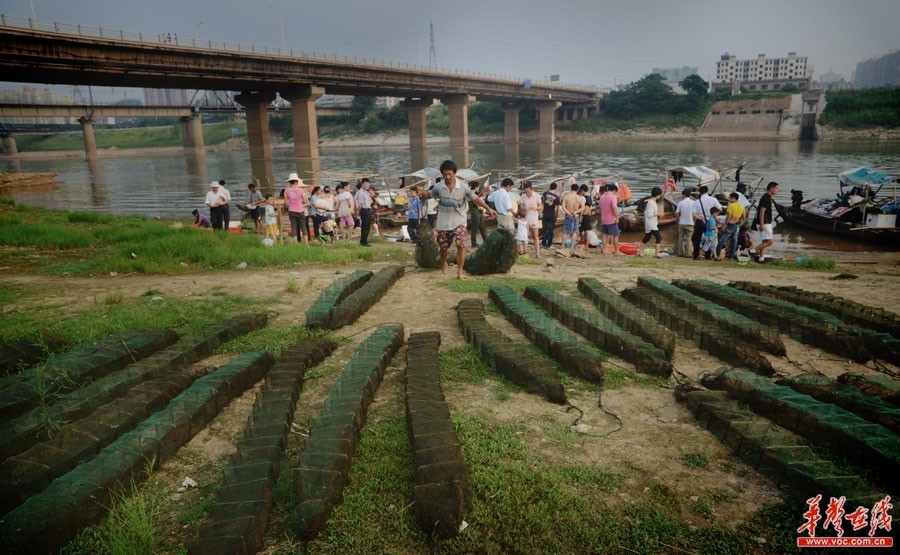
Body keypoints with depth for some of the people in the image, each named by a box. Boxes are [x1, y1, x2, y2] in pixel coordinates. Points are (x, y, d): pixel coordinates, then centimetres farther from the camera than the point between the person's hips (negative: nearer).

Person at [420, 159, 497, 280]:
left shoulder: (463, 186, -11)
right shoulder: (438, 187, -6)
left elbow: (475, 198, -4)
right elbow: (429, 195, 9)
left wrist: (488, 209, -7)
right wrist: (421, 192, -14)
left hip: (459, 221, -2)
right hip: (443, 222, 2)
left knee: (461, 245, -18)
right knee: (443, 246, 15)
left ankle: (460, 271, -12)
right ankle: (444, 263, 45)